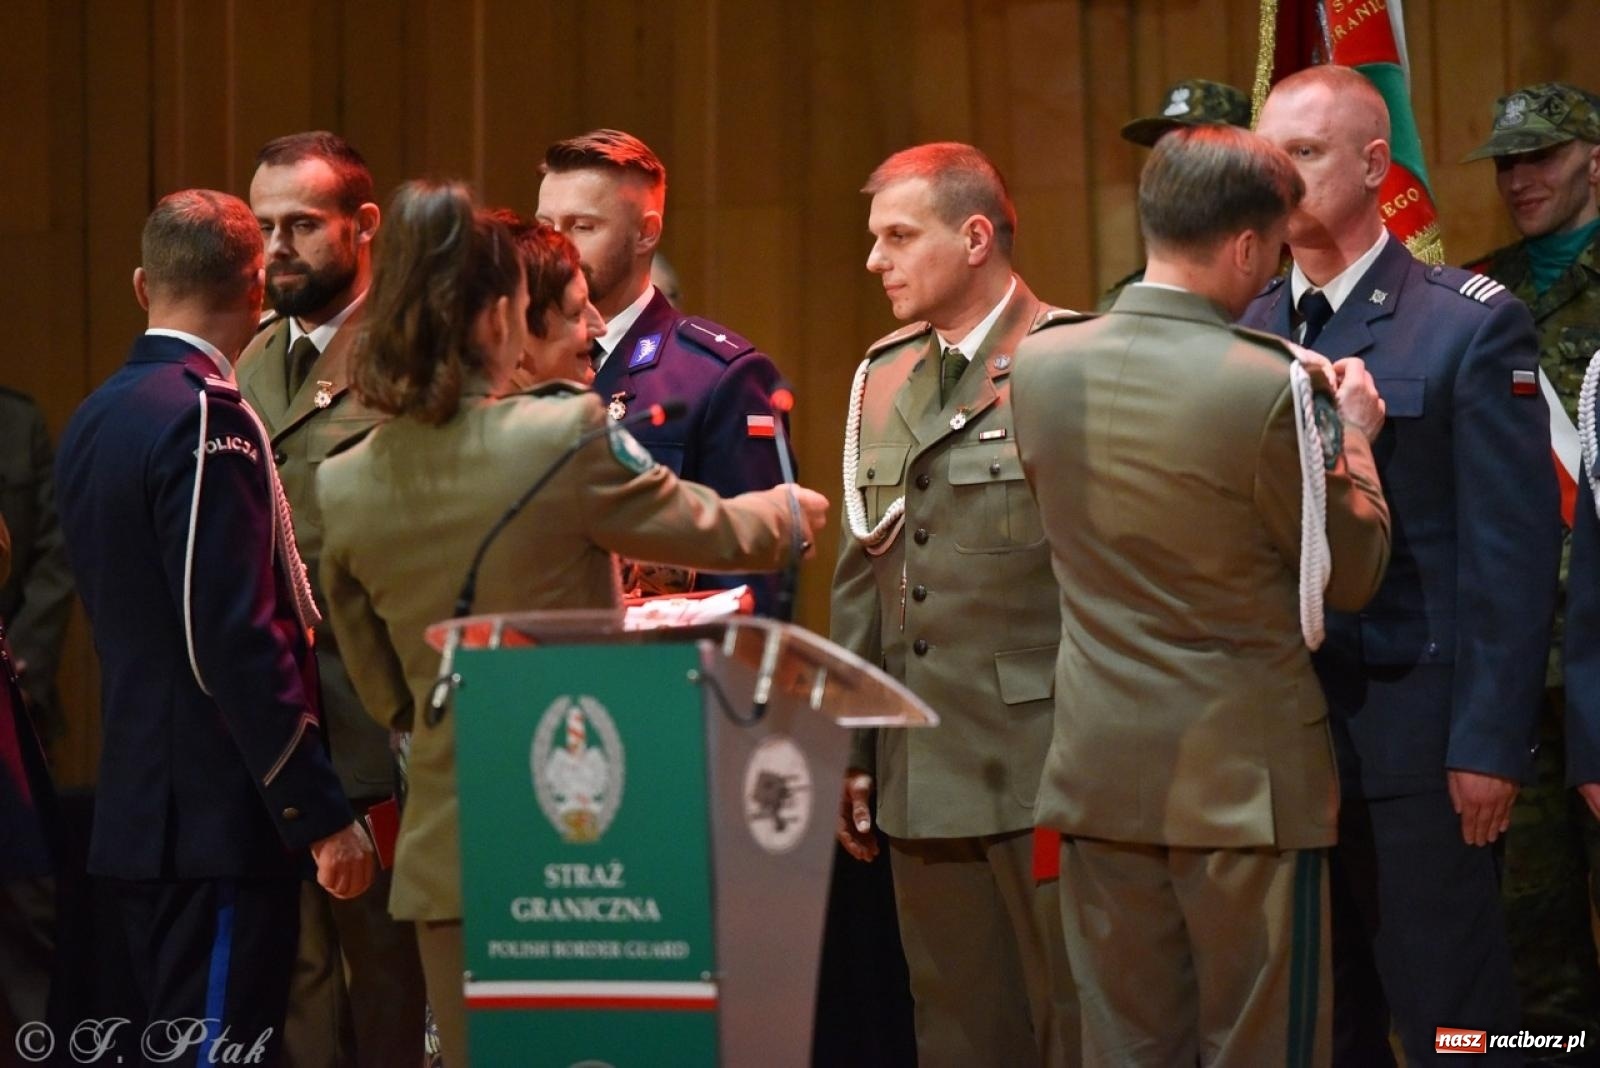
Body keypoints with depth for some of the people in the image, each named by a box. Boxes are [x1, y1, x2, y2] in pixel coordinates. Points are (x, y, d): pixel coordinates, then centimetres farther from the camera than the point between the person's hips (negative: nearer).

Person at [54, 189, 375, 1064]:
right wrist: (323, 815, -17)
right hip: (219, 816, -9)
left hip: (138, 808, 9)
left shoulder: (95, 417, 12)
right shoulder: (206, 418, -15)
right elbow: (238, 640, -20)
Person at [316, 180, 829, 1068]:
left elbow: (386, 693, 11)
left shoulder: (344, 488, -1)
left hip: (448, 849, 4)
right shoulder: (566, 438, -16)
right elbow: (711, 533, 2)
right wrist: (788, 510, 23)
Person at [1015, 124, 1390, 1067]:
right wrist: (1353, 438, 9)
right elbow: (1351, 579, -7)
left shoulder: (1041, 365, -1)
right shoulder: (1269, 389, -17)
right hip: (1246, 775, -5)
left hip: (1101, 774, 5)